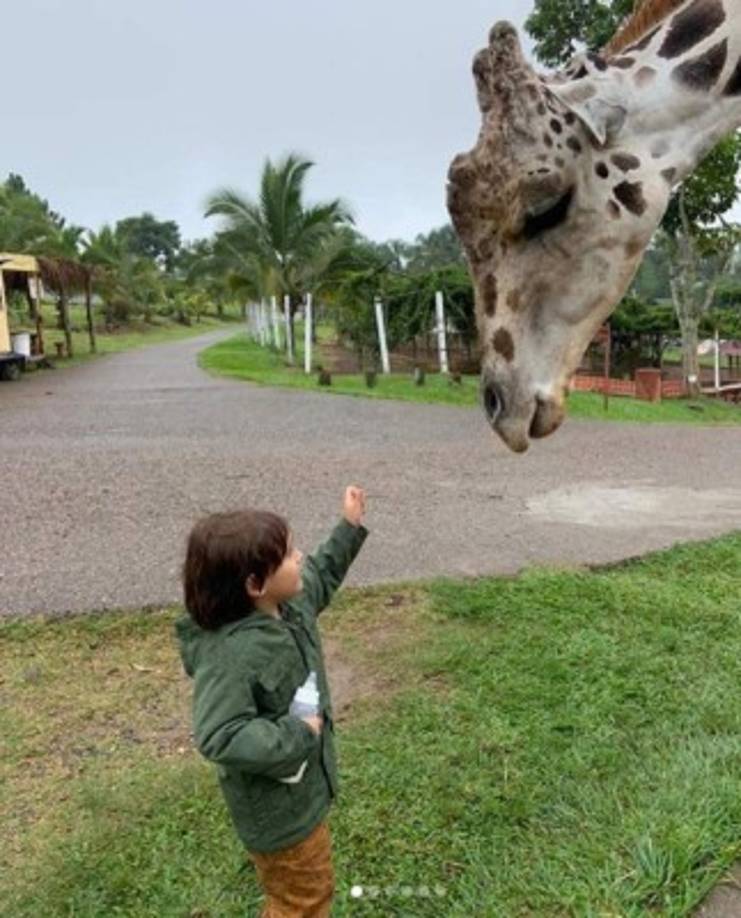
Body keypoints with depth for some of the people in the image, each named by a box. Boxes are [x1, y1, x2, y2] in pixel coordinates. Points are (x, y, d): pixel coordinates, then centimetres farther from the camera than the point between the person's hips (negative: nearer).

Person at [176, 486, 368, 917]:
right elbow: (218, 738, -38)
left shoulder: (289, 603, -10)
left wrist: (350, 527, 9)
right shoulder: (229, 654, -37)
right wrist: (298, 736, -31)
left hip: (304, 785, 9)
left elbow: (319, 579, 12)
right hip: (277, 804, -8)